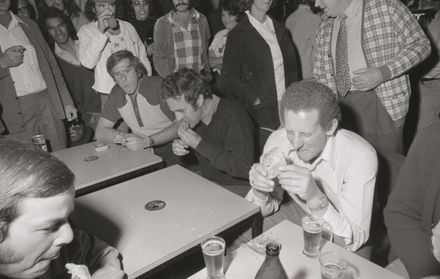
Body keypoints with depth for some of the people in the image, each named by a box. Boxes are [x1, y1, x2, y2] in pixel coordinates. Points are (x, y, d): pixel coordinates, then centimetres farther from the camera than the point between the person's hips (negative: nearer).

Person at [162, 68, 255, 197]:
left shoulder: (233, 117, -24)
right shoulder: (192, 114, 0)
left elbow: (245, 169, -29)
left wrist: (199, 144, -28)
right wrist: (179, 147, -8)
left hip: (237, 188, -6)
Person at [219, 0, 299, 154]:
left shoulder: (280, 30, 15)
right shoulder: (238, 35, -2)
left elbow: (292, 67, 20)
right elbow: (228, 79, -5)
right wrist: (254, 98, -10)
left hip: (286, 112, 5)